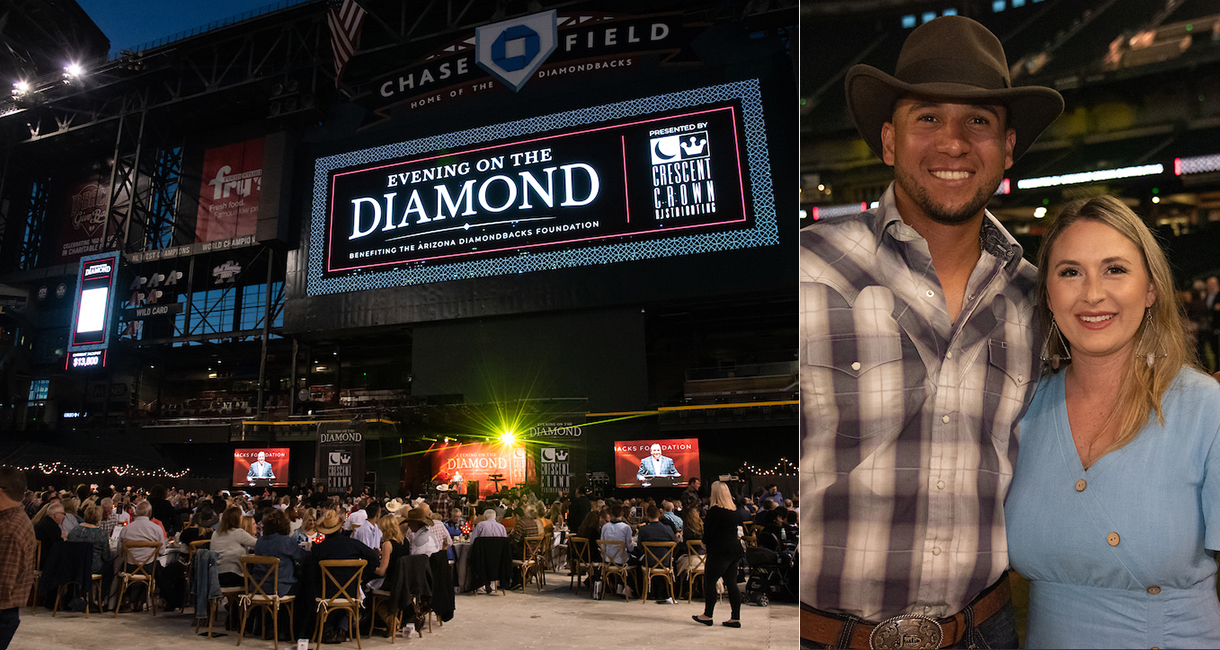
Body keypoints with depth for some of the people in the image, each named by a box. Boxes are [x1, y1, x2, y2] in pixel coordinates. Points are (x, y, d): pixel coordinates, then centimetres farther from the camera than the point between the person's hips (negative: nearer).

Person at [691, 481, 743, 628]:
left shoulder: (715, 510, -13)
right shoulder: (734, 510, 10)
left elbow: (709, 531, -13)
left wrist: (705, 542, 7)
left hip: (720, 551, -8)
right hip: (735, 549, 8)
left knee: (709, 582, 4)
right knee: (731, 583, 9)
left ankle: (707, 615, 10)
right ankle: (736, 618, 9)